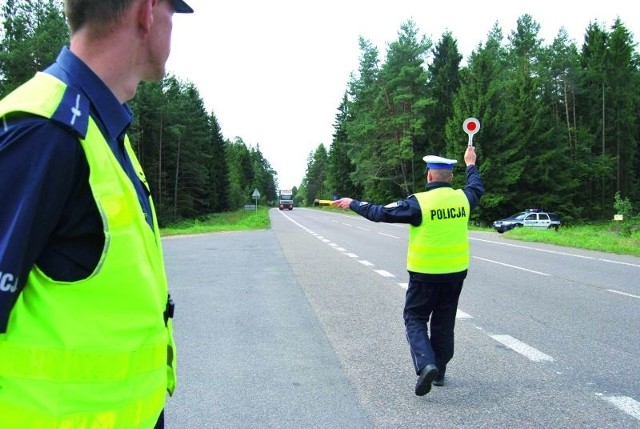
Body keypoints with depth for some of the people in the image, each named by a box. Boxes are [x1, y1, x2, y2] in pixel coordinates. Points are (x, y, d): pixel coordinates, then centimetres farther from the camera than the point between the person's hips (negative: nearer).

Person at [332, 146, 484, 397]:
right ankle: (439, 372, 26)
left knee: (415, 319, 7)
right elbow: (477, 188, 24)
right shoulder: (462, 198, 0)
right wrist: (471, 164, 40)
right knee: (444, 322, 16)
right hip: (456, 272, 5)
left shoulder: (418, 202, -15)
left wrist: (352, 204, 2)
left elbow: (380, 213, -11)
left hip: (425, 274, -5)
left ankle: (426, 364, -13)